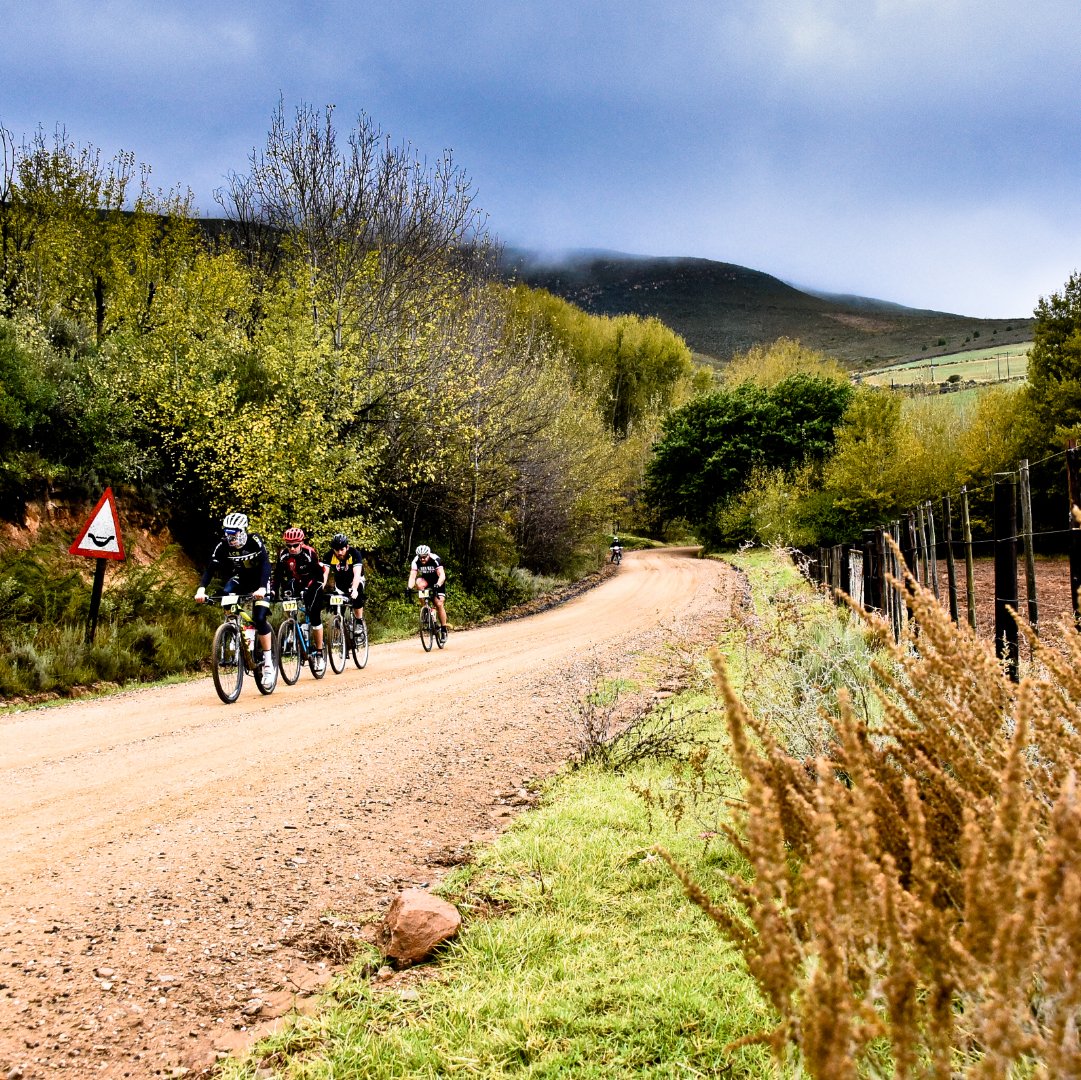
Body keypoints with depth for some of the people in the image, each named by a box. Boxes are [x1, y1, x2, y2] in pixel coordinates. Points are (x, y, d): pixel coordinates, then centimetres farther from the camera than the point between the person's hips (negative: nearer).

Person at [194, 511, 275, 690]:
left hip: (259, 581, -4)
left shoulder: (255, 541, -26)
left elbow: (265, 565, -36)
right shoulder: (223, 545, -17)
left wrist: (262, 588, -52)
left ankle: (268, 663, -10)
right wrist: (201, 589, -40)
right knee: (226, 593, -30)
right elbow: (210, 567, -24)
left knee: (259, 619, -20)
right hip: (239, 578, 4)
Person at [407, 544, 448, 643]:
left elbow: (442, 575, -37)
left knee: (439, 604, -15)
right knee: (418, 582, -32)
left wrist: (438, 585, -55)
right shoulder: (416, 562, -21)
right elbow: (412, 576, -28)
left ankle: (443, 629, -2)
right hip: (426, 580, 3)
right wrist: (409, 587, -47)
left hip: (438, 582, -3)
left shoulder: (435, 560, -29)